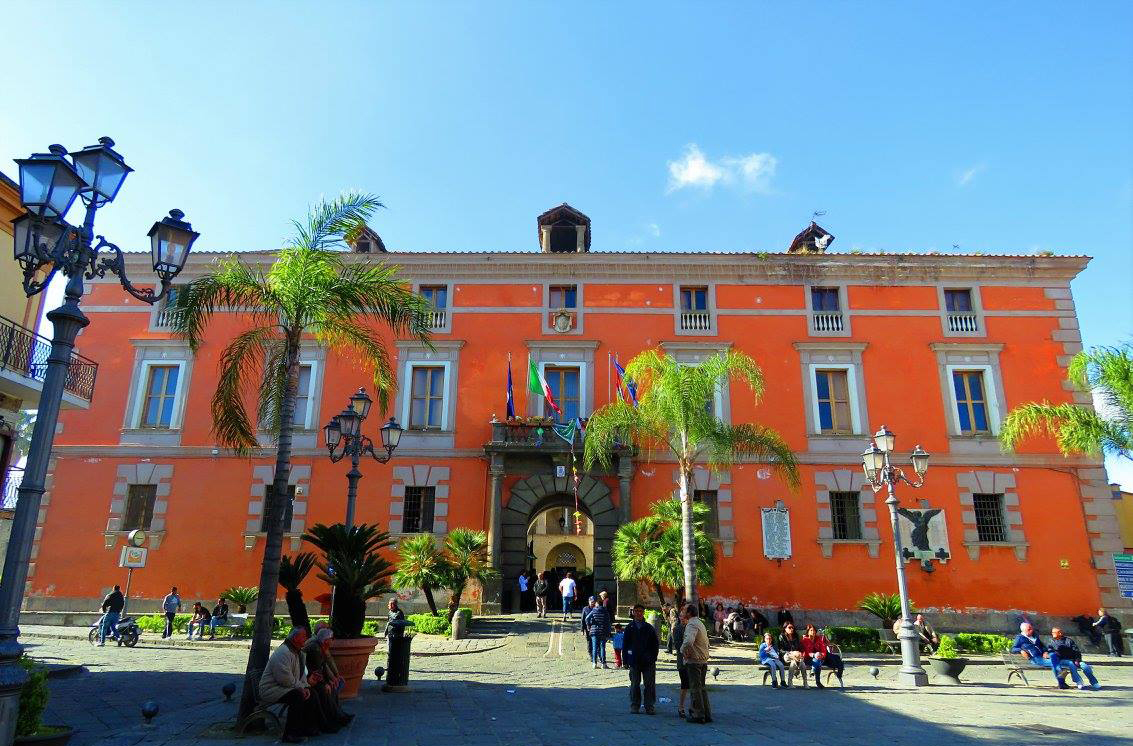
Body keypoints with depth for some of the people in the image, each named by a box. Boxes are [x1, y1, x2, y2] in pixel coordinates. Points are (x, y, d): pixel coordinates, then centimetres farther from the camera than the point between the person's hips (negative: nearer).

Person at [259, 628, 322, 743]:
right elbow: (285, 679, -28)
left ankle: (308, 727, 10)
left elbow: (301, 674, 17)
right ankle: (289, 734, -24)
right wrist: (301, 687, -19)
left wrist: (305, 687, 0)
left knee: (311, 695, 1)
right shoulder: (283, 653, -22)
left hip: (287, 687, 10)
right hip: (272, 689, -10)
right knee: (297, 697, -30)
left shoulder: (299, 652, 12)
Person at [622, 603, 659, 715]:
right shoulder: (629, 628, 3)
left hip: (648, 661, 0)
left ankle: (649, 706, 10)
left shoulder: (649, 628, 3)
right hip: (634, 661, 0)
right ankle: (634, 705, 18)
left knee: (649, 684, 0)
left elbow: (656, 644, 6)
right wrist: (626, 659, -1)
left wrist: (653, 657, -2)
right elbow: (624, 644, 5)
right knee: (634, 684, 7)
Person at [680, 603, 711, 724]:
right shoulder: (700, 623, 15)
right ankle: (706, 714, 19)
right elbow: (706, 642, 25)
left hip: (694, 661, -10)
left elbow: (689, 641, -35)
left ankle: (698, 715, 2)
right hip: (703, 660, 10)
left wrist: (683, 651, -18)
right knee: (702, 687, 15)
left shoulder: (691, 624, -17)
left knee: (695, 688, -2)